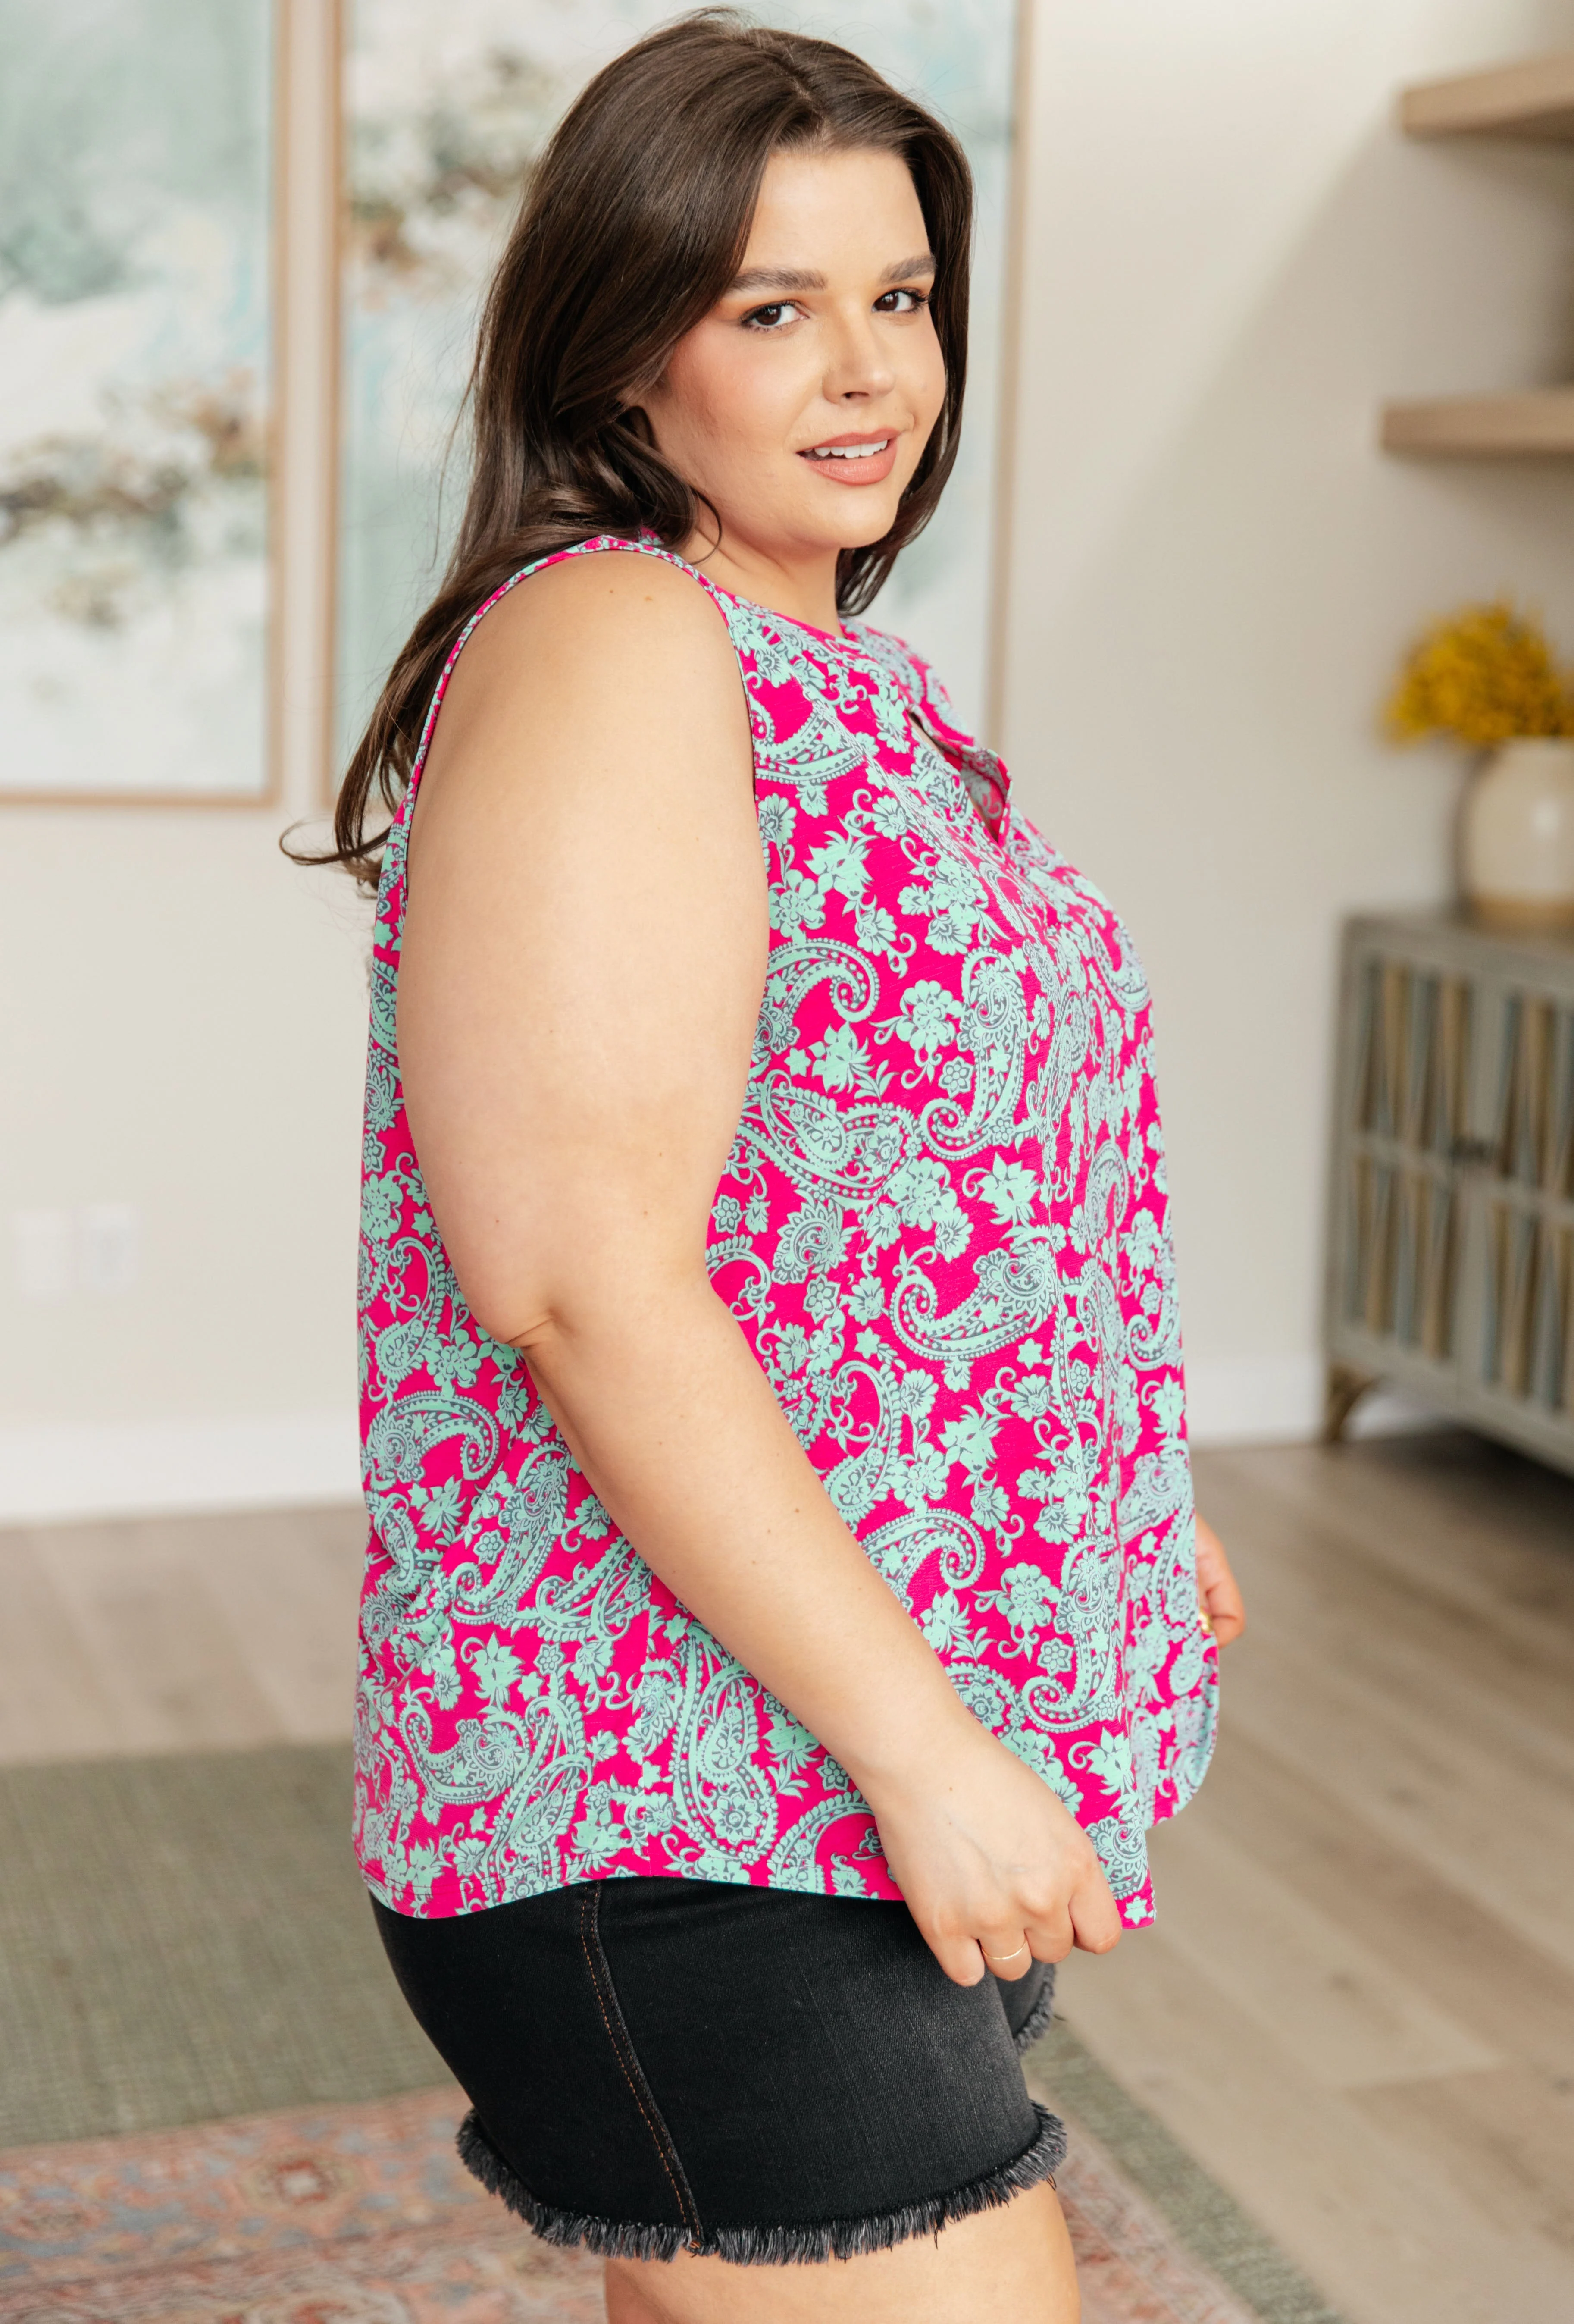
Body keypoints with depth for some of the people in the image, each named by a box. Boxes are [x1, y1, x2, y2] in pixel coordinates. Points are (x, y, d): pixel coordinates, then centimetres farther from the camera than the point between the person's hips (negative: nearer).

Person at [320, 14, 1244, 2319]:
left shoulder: (828, 671, 15)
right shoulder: (607, 651, -15)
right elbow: (579, 1273, -24)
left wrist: (1132, 1502, 23)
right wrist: (922, 1743, -23)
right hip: (691, 1813, -9)